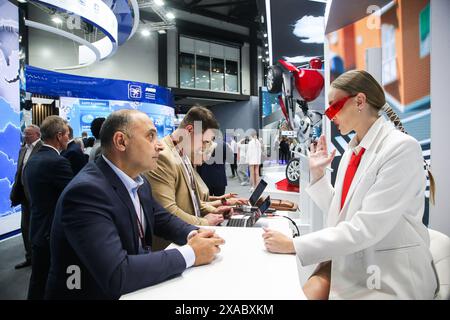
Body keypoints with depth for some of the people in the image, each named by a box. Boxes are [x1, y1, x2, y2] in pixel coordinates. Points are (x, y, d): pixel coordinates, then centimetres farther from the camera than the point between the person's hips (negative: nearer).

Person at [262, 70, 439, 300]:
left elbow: (366, 228, -24)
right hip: (351, 262, 6)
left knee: (312, 290, -21)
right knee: (310, 291, -18)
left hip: (391, 275, -5)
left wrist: (293, 245, -24)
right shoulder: (352, 150, 6)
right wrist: (317, 173, 0)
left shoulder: (401, 148, -18)